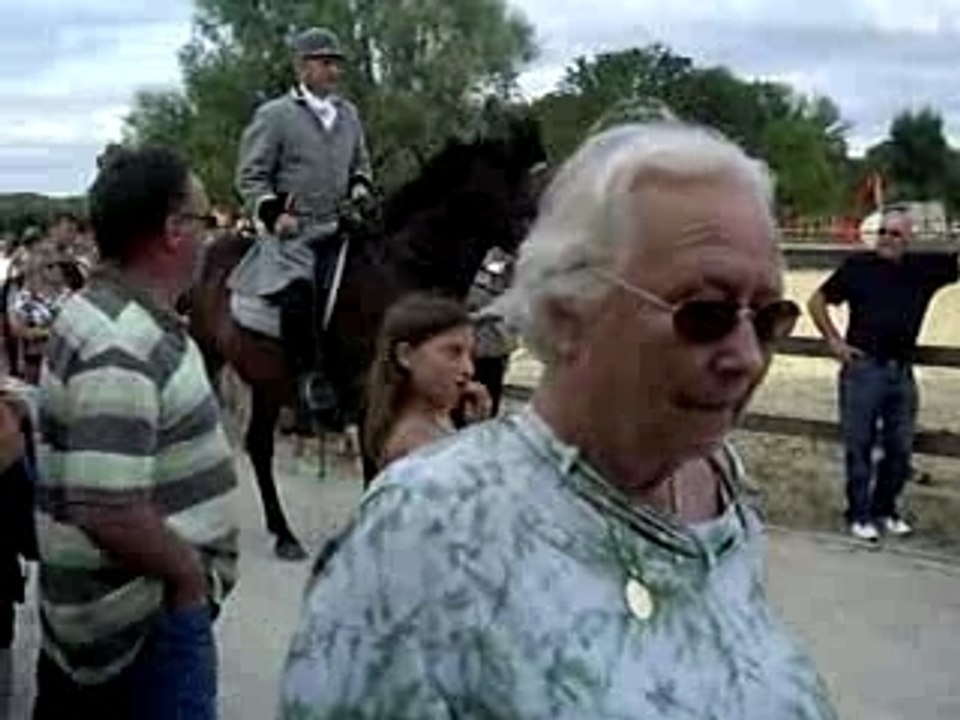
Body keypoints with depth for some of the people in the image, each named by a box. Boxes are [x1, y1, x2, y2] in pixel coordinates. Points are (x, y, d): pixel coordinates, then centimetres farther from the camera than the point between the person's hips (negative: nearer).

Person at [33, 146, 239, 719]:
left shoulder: (113, 312, 6)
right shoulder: (122, 349, -26)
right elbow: (110, 514, -32)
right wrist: (191, 571, -17)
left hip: (124, 599, 10)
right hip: (149, 614, -10)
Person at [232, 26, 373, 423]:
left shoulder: (348, 113, 17)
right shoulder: (273, 115, 1)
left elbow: (361, 163, 29)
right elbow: (250, 177, 0)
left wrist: (360, 185, 6)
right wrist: (273, 213, -16)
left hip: (338, 226, 5)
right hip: (290, 230, -5)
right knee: (298, 293, -28)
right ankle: (308, 376, -19)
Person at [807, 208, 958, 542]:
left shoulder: (925, 267, 5)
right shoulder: (858, 266, -3)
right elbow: (817, 301, 3)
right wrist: (834, 341, -1)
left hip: (902, 372, 4)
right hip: (863, 369, -4)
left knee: (900, 449, 10)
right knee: (859, 447, 2)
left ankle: (885, 510, 26)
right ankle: (859, 515, 12)